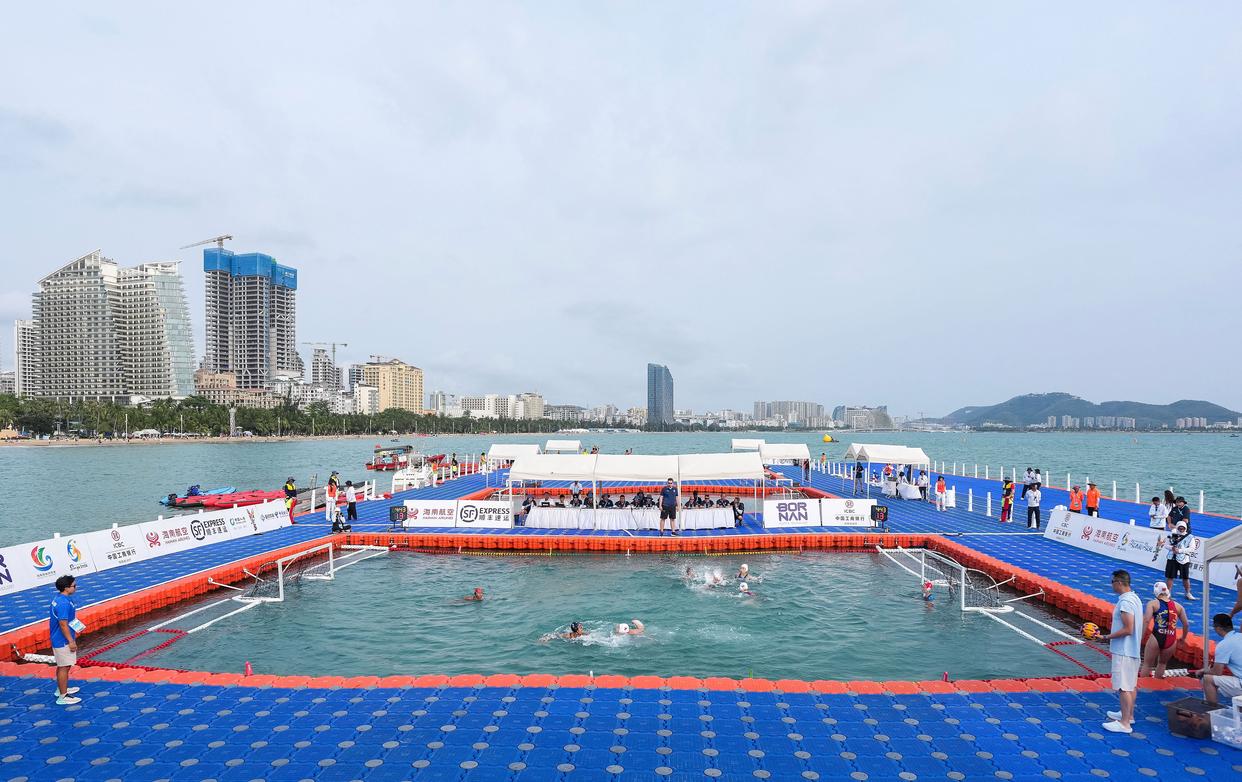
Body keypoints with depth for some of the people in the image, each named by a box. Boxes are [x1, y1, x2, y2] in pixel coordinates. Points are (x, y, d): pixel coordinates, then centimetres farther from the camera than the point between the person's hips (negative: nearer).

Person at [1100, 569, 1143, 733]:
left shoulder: (1125, 602, -22)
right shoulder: (1134, 598, 9)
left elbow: (1128, 629, -24)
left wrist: (1107, 637, -17)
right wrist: (1113, 632, 19)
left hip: (1124, 652, -10)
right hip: (1133, 650, 10)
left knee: (1124, 687, -4)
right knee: (1131, 685, 20)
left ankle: (1124, 723, 1)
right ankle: (1129, 715, 33)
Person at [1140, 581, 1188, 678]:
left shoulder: (1152, 603, -1)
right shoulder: (1178, 606, 11)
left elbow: (1146, 620, -15)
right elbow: (1186, 624, 10)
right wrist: (1183, 638, 25)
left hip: (1156, 638, -4)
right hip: (1171, 641, 4)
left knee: (1147, 664, 10)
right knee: (1162, 663, 26)